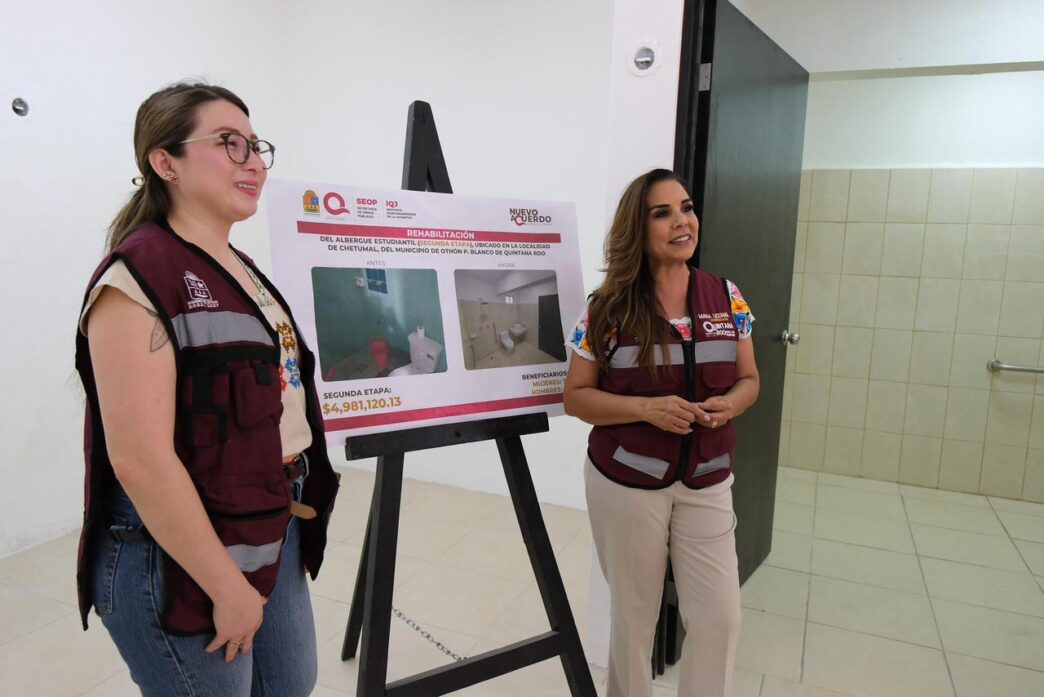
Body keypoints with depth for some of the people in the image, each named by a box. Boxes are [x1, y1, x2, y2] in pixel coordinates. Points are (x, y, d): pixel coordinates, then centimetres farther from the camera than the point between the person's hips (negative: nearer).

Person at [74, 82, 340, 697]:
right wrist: (227, 584, -19)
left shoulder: (242, 271, 8)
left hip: (274, 537, 8)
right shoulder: (139, 274, -18)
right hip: (177, 565, -8)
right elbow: (140, 458, -24)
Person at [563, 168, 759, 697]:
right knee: (633, 615, 15)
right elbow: (575, 396, -6)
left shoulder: (727, 298, 0)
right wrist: (647, 408, -22)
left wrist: (729, 404, -14)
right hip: (625, 482, -2)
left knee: (720, 619, 8)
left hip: (706, 483, 3)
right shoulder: (608, 307, -10)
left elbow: (748, 379, 9)